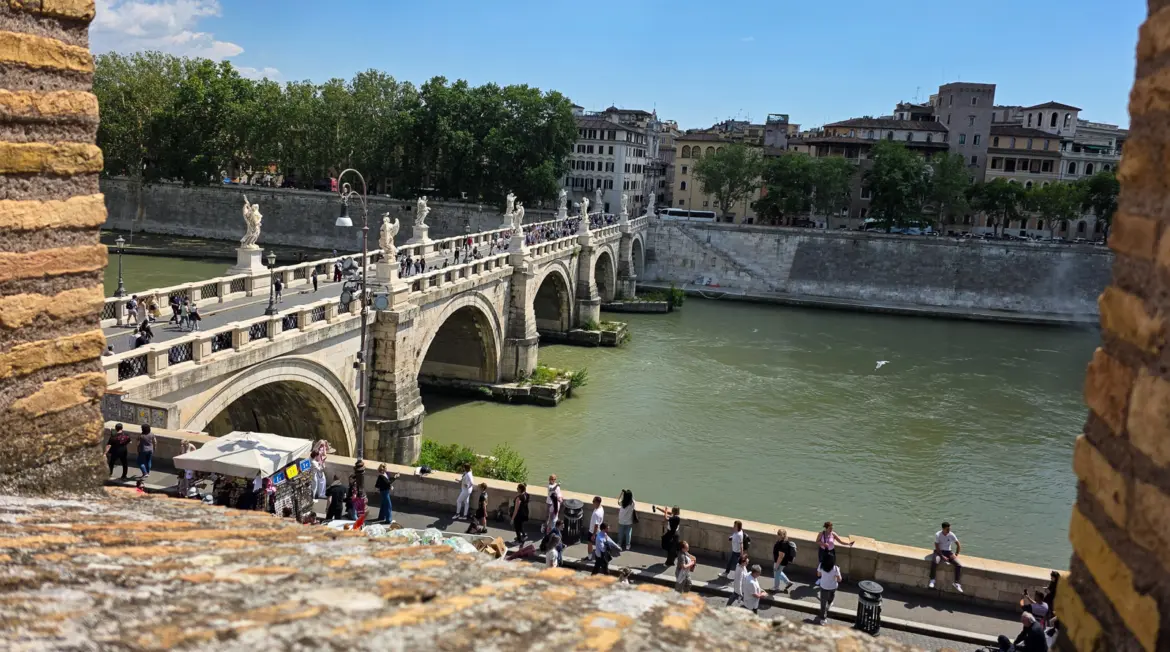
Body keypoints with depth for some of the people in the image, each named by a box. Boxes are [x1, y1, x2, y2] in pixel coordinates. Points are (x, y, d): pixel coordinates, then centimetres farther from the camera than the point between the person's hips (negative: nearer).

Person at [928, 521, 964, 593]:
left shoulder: (951, 535, -5)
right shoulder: (938, 535, -13)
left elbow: (959, 545, 4)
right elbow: (937, 547, -14)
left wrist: (955, 555, -5)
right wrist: (942, 556, -22)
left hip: (948, 552, 3)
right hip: (939, 552, -3)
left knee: (959, 565, -20)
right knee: (934, 562, -37)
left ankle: (957, 583, -10)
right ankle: (932, 580, -26)